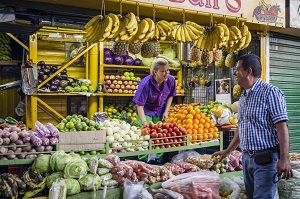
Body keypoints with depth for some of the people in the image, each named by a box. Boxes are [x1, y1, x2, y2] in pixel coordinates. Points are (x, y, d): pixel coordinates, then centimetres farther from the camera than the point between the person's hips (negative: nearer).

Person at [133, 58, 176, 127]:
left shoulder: (171, 80, -14)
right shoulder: (146, 83, -28)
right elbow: (139, 105, -25)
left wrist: (166, 111, 0)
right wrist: (144, 122, -33)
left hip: (160, 114, 4)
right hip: (146, 112, -4)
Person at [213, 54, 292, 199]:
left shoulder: (270, 92, -10)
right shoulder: (243, 98, 14)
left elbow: (281, 126, -17)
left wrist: (284, 158, -23)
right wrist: (227, 151, 26)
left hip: (266, 158, -8)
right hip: (247, 158, 8)